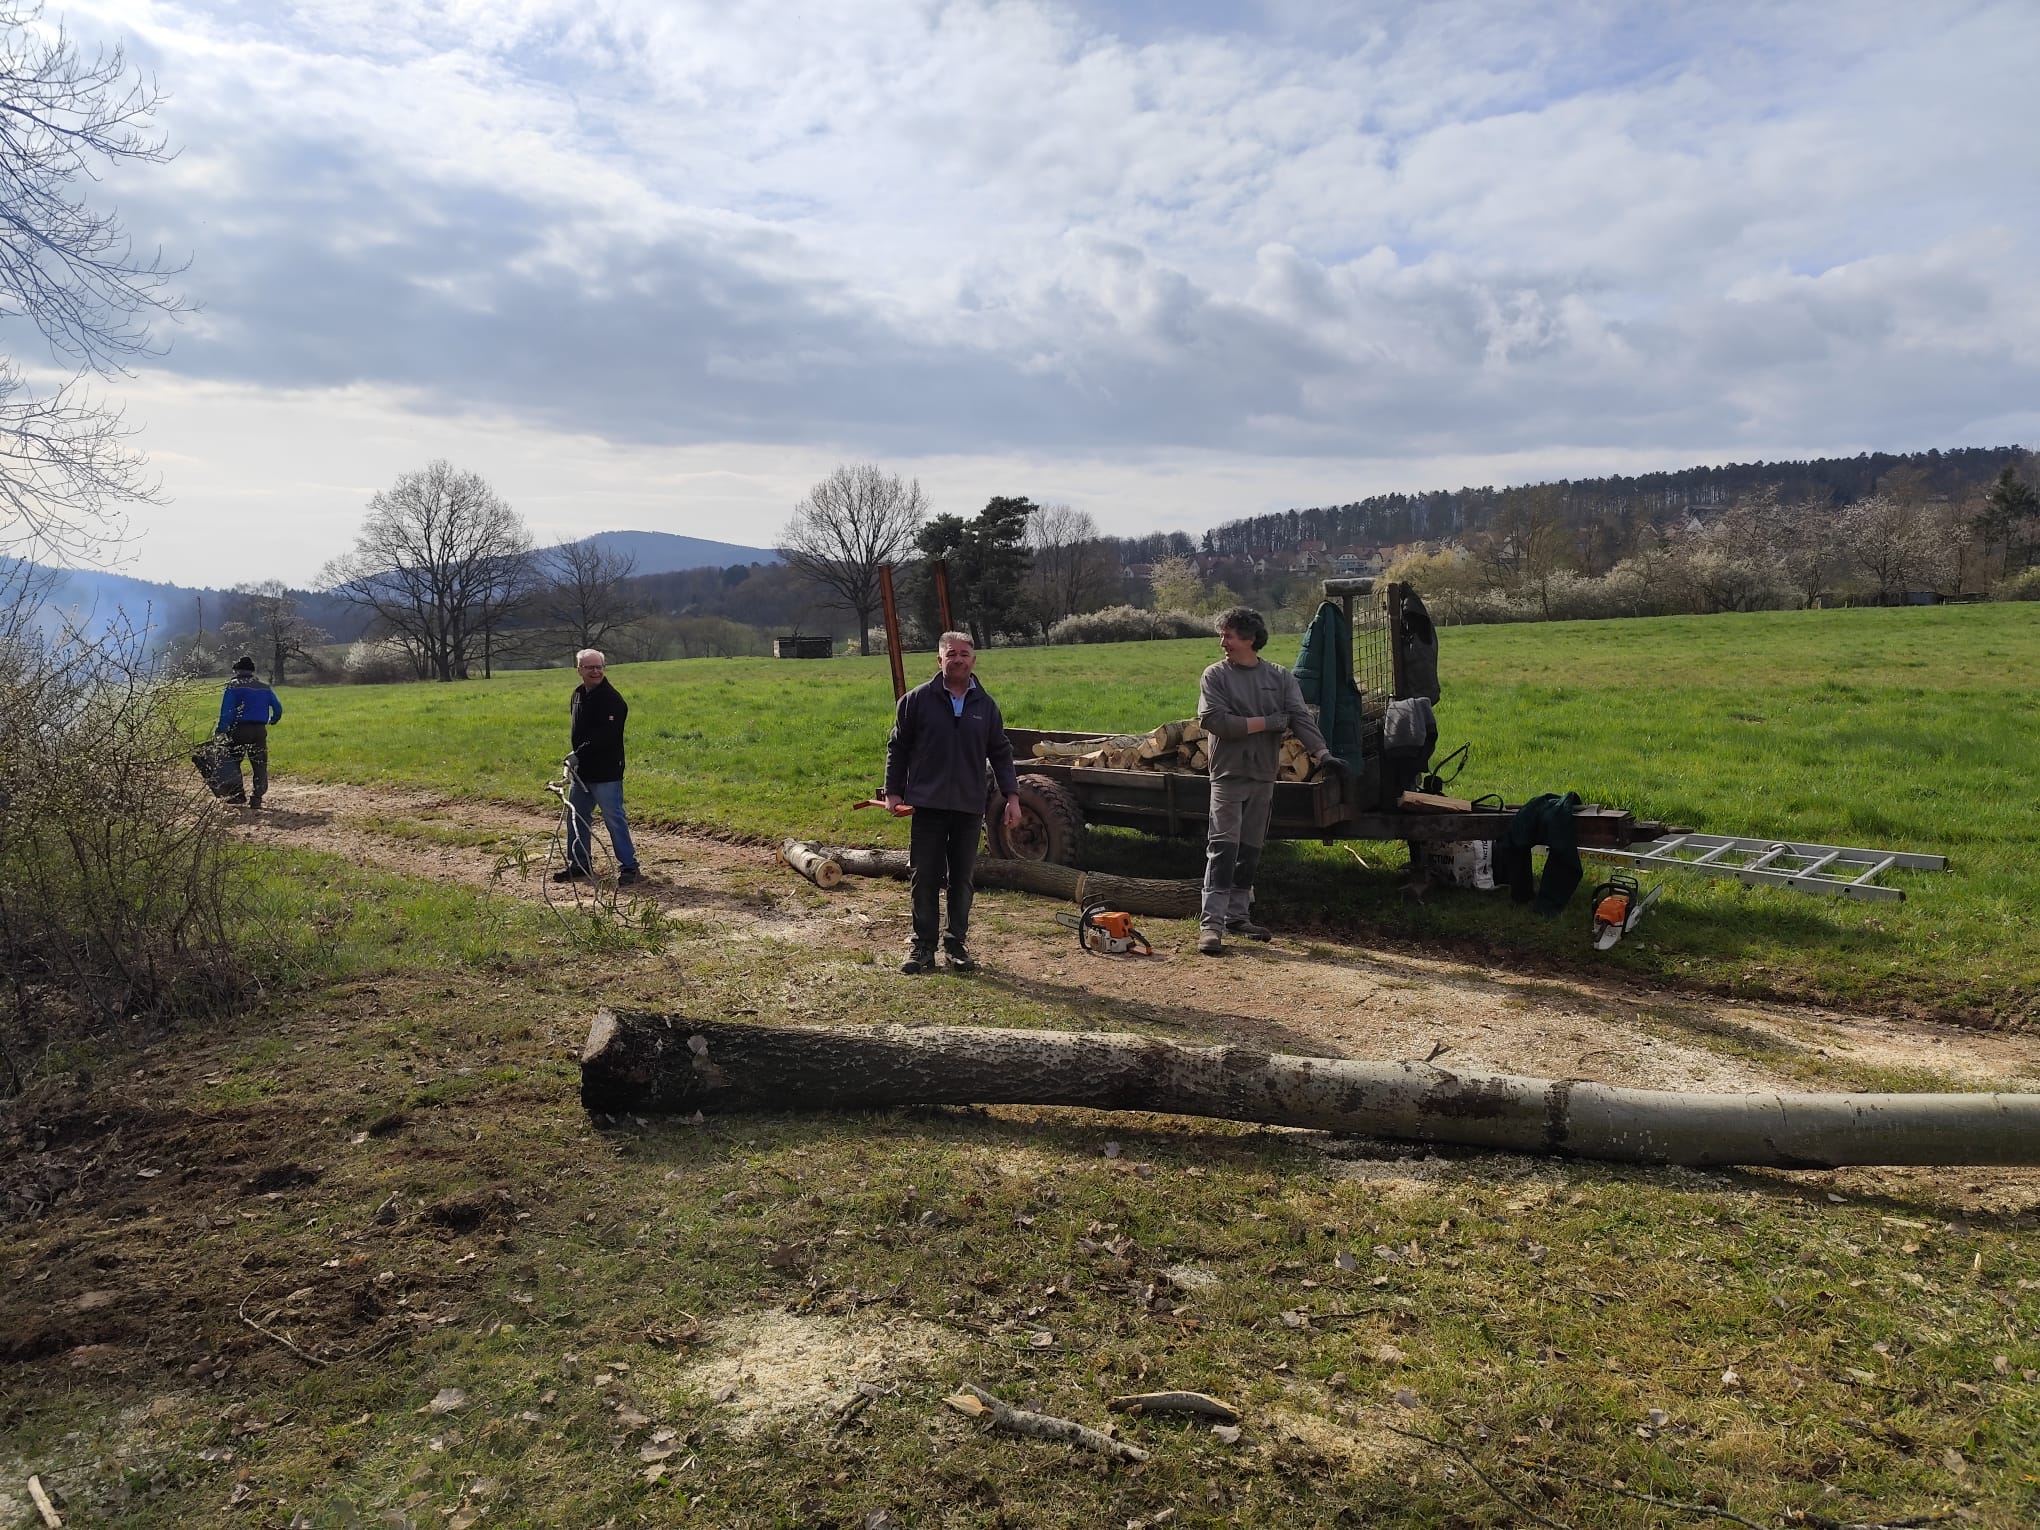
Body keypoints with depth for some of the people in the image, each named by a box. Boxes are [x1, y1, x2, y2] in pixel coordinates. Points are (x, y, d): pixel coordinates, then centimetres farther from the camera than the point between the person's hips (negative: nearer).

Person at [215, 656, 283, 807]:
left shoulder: (233, 686, -2)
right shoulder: (264, 688, 11)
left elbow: (226, 712, -11)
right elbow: (278, 708, 15)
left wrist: (220, 732, -13)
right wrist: (273, 720, 36)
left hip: (239, 730, -4)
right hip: (260, 731, 4)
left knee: (231, 761, 12)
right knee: (260, 765, 7)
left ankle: (237, 794, 7)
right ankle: (256, 798, 3)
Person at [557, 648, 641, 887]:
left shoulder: (611, 699, -15)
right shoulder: (577, 694, 13)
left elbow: (605, 735, -24)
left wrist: (579, 754, -27)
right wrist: (575, 757, 16)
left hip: (606, 772, -9)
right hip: (580, 771, 9)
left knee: (614, 818, -5)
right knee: (576, 818, 14)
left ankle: (628, 865, 2)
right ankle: (577, 865, 26)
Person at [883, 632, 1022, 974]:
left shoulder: (986, 706, 8)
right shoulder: (916, 700, 1)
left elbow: (1001, 753, 12)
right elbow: (897, 748, 5)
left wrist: (1012, 796, 5)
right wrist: (893, 791, 1)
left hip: (969, 808, 2)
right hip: (927, 805, -2)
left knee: (961, 878, 7)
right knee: (925, 879, 2)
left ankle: (956, 944, 17)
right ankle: (923, 946, 11)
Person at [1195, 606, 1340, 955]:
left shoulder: (1279, 677, 6)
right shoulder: (1215, 676, -2)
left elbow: (1300, 717, -5)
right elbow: (1212, 720, -16)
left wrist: (1321, 752, -21)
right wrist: (1265, 722, -13)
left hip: (1263, 777, 4)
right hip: (1228, 774, -4)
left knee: (1250, 851, 10)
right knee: (1223, 848, -11)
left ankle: (1238, 916, 20)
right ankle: (1210, 923, -12)